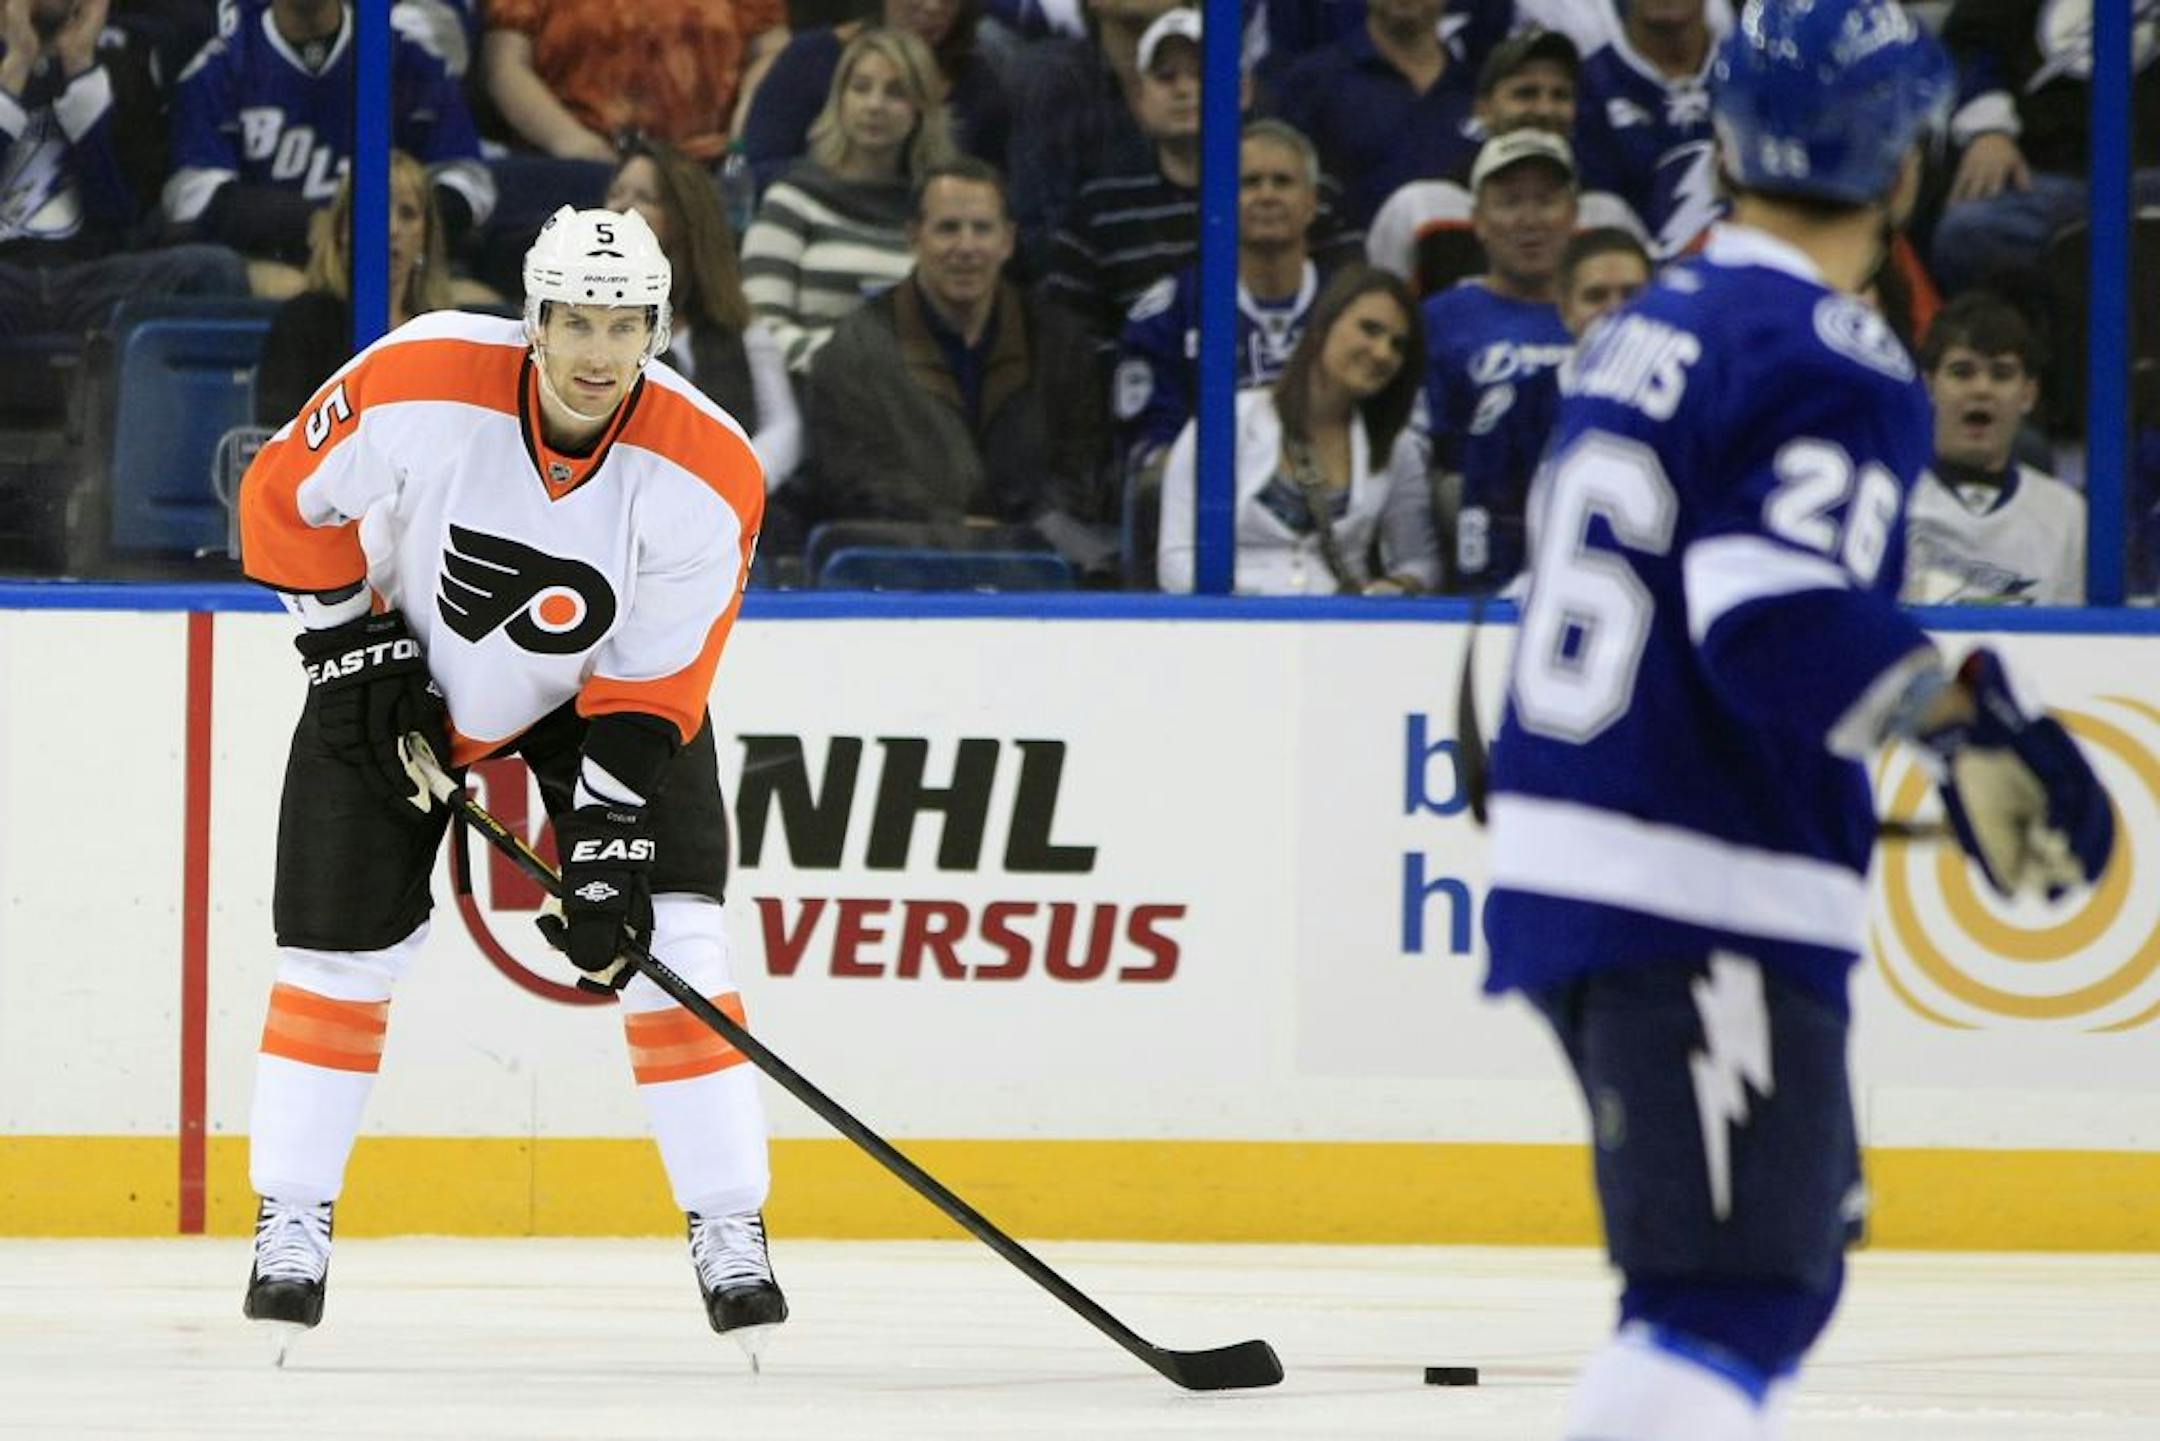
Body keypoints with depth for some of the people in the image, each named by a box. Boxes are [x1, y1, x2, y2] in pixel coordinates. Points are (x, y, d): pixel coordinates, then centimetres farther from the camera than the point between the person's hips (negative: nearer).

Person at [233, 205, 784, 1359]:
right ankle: (290, 1225, 11)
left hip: (606, 681, 0)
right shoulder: (417, 385, -29)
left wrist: (605, 857, -28)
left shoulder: (708, 474, -27)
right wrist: (354, 644, -13)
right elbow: (284, 495, -12)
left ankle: (729, 1231, -4)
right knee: (342, 944, -3)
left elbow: (649, 695, -22)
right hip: (412, 658, 0)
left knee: (669, 937, -13)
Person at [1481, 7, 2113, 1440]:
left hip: (1563, 870, 9)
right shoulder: (1837, 367, -13)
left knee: (1796, 1251, 22)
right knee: (1732, 1302, -14)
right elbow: (1781, 624, -27)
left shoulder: (1643, 329, 14)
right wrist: (1976, 720, -25)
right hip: (1708, 915, -9)